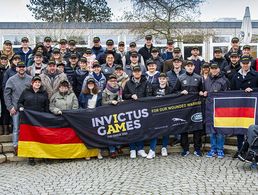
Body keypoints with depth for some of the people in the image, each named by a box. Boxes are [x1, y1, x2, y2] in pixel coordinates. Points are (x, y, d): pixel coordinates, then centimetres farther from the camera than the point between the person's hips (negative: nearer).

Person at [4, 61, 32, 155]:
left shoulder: (30, 79, 1)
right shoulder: (11, 80, 0)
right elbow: (6, 94, 0)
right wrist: (10, 107, -5)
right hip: (16, 108, -1)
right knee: (16, 129, 3)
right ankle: (16, 147, 11)